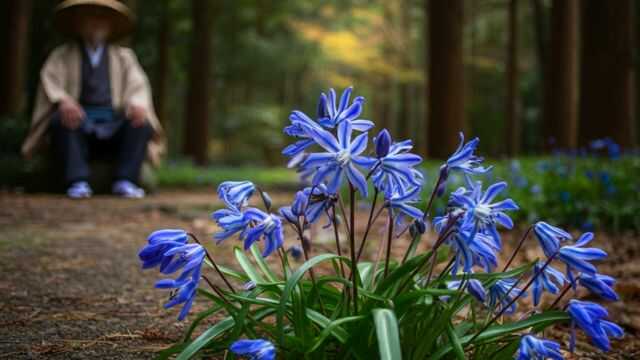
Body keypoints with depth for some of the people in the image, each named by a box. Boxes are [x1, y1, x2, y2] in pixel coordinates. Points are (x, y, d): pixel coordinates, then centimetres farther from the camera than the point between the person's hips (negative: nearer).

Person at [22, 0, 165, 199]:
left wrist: (139, 104, -20)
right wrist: (63, 100, -27)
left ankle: (125, 181, -30)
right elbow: (50, 79, -2)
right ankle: (78, 182, -38)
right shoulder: (63, 55, 15)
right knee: (62, 120, -34)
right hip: (79, 118, -1)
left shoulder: (123, 56, 19)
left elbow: (138, 85, 6)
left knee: (143, 123, -28)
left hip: (113, 125, 1)